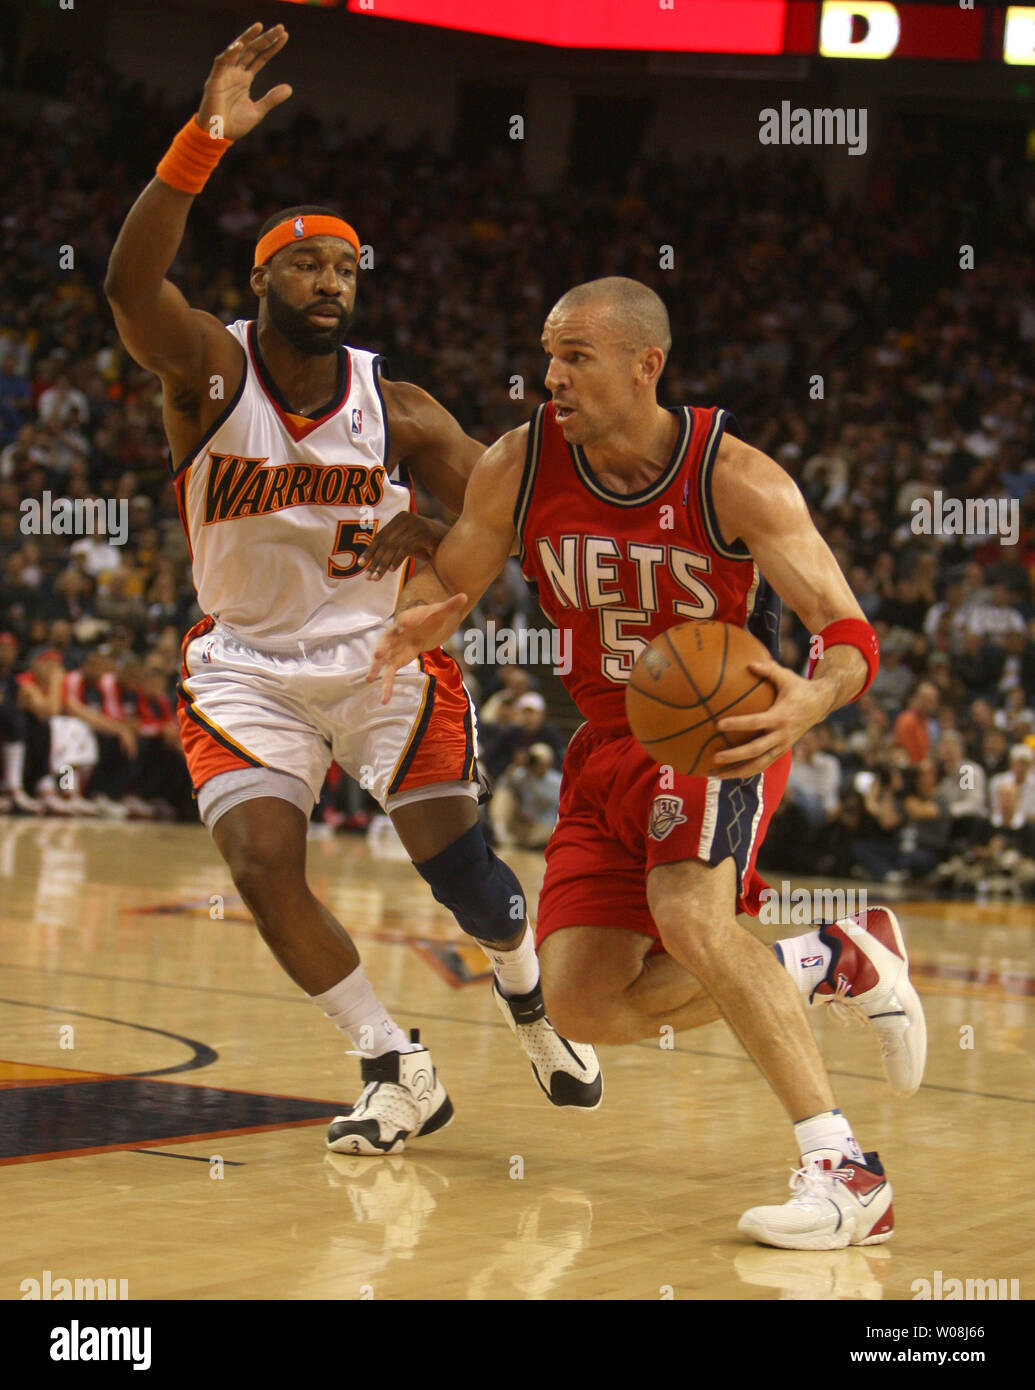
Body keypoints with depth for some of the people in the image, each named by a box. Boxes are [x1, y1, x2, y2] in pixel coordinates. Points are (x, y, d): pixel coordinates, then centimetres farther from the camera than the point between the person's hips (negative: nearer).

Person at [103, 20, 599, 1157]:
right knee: (261, 869, -16)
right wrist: (205, 141, -48)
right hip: (246, 662, 0)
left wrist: (428, 533, -28)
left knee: (458, 861, -6)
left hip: (381, 650, 0)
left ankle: (529, 1001, 27)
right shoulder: (211, 371, -14)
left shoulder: (395, 410, -8)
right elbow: (130, 282, -35)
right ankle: (397, 1071, 1)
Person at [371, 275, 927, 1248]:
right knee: (587, 1006, -4)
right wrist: (412, 628, -22)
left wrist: (811, 699, -45)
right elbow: (445, 583, 4)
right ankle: (834, 962, 14)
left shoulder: (736, 481, -21)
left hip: (723, 725, -5)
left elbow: (849, 632, -21)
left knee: (686, 909, -34)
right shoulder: (520, 466, -10)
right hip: (607, 740, 5)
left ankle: (843, 1167, -30)